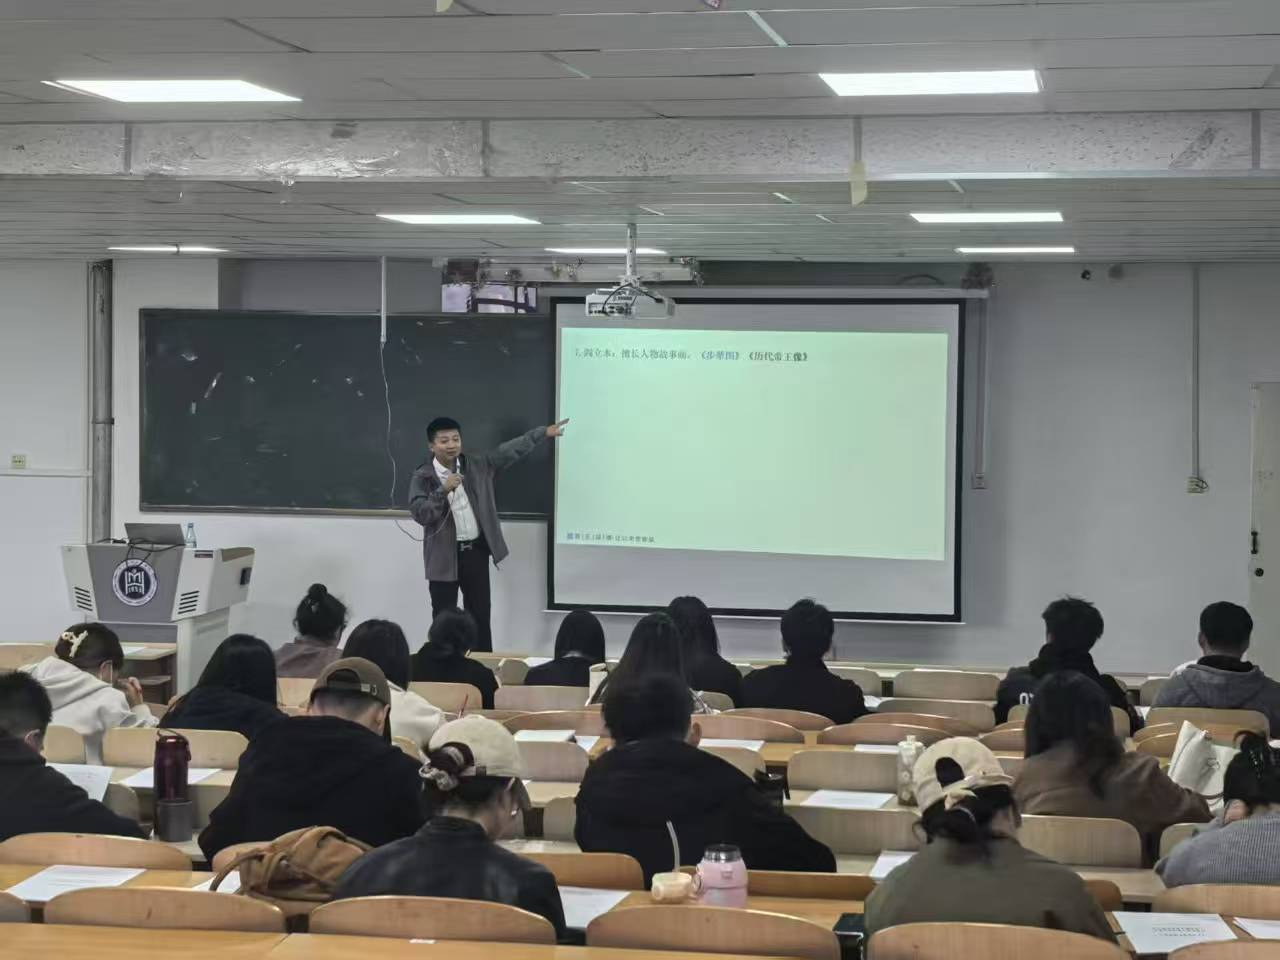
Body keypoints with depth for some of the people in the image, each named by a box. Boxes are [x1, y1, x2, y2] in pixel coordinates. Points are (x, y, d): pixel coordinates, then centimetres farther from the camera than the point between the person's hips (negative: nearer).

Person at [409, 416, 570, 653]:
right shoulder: (423, 477, -7)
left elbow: (510, 450, 7)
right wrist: (444, 490, -28)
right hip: (444, 556, -3)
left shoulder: (477, 465, 3)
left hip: (476, 551, 3)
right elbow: (420, 513, -17)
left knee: (480, 614, 10)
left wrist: (544, 433, 5)